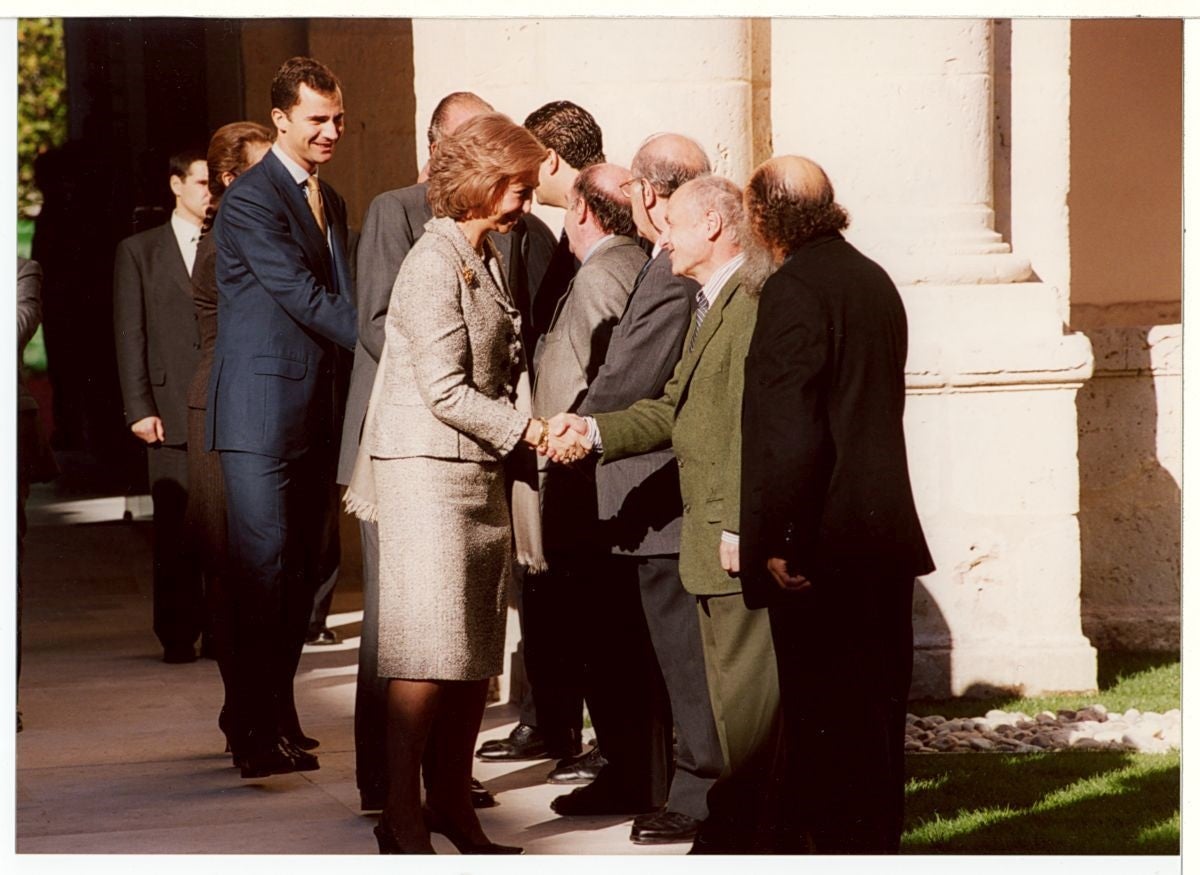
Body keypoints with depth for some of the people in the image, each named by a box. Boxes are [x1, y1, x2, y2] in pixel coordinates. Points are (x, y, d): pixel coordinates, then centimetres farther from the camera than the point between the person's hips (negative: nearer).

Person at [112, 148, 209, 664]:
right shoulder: (139, 252, 10)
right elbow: (130, 336, 5)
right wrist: (139, 408, -4)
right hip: (173, 412, -1)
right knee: (175, 530, -1)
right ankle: (178, 636, 5)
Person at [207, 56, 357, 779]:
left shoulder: (332, 204, 17)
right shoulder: (251, 200, -10)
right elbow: (306, 299, -17)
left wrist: (346, 423, 7)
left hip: (320, 414, 8)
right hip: (264, 414, -8)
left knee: (305, 572, 9)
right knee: (264, 571, -7)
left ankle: (278, 716, 18)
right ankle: (258, 734, -4)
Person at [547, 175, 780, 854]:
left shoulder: (752, 300, -15)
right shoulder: (710, 303, 19)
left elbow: (752, 423, -21)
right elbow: (675, 409, 18)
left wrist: (739, 526, -23)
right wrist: (595, 433, 4)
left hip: (742, 539, -11)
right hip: (712, 537, 11)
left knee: (745, 695, -7)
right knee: (733, 695, 15)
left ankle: (732, 842, -4)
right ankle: (757, 830, 21)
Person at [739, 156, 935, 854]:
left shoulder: (793, 291, -16)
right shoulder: (876, 281, 12)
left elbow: (787, 429, -22)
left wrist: (773, 540, -19)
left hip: (826, 542, -9)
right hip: (889, 532, 9)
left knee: (826, 713, -2)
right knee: (876, 706, 16)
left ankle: (841, 844, 0)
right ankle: (880, 841, 25)